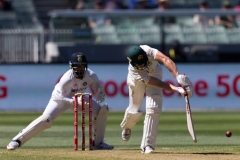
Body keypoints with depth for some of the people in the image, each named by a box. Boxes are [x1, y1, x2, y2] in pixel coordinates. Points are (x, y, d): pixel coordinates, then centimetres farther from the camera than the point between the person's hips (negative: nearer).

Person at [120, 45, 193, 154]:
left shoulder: (147, 51, -41)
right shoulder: (134, 70, -40)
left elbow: (165, 59, -59)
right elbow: (158, 84, -45)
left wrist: (178, 76, -74)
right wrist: (177, 89, -56)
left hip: (154, 71, 1)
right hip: (138, 79, -1)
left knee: (153, 108, -16)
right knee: (134, 110, 7)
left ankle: (147, 145, -12)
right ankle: (126, 126, 46)